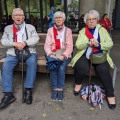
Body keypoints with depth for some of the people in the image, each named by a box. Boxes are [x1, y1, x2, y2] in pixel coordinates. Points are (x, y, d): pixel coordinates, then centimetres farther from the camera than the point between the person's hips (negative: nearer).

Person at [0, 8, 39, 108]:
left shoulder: (30, 27, 12)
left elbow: (36, 38, -1)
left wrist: (25, 42, -19)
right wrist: (14, 43, -14)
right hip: (13, 53, 2)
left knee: (32, 63, -33)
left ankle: (28, 90, -25)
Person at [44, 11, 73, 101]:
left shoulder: (68, 30, 7)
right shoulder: (50, 30, 11)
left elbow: (70, 46, -2)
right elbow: (47, 45, 2)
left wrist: (63, 56, -18)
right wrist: (50, 54, -17)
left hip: (64, 55, -1)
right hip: (53, 55, 1)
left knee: (61, 67, -30)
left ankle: (60, 89, -12)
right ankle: (55, 88, -12)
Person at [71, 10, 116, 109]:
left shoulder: (102, 30, 11)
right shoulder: (82, 31, 10)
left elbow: (110, 44, 2)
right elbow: (78, 46, -2)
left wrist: (98, 45, -15)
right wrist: (88, 43, -19)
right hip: (85, 55, 0)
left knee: (103, 70, -28)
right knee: (82, 68, -31)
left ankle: (110, 94, -8)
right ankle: (78, 84, 2)